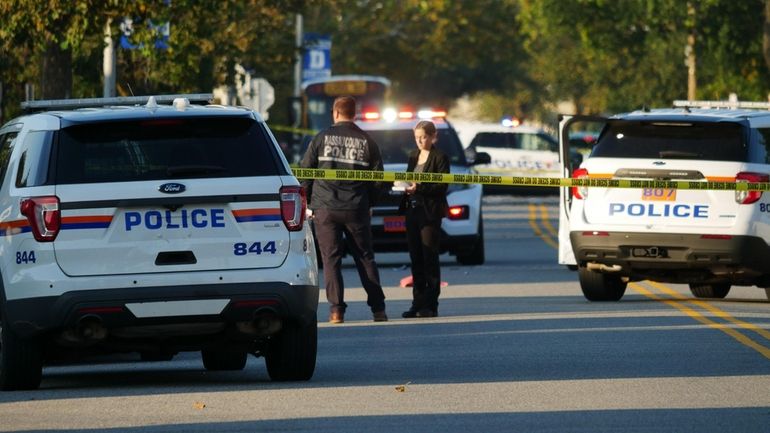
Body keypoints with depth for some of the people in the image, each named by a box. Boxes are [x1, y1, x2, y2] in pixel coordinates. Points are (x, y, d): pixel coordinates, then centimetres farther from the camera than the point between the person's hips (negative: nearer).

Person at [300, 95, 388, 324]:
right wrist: (368, 202, 19)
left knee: (330, 258, 2)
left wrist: (308, 201, 12)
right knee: (365, 258, 10)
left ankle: (336, 309, -7)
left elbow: (305, 171, 1)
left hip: (325, 208, -1)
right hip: (357, 209, 1)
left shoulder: (322, 138, -1)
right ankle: (378, 308, 9)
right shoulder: (367, 142, 2)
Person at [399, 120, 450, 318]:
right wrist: (405, 185, -3)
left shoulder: (440, 157, -5)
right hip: (412, 210, 7)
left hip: (430, 212, -7)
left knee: (430, 258, -6)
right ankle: (418, 303, 10)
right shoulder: (413, 156, 16)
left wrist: (419, 187, -21)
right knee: (416, 259, 7)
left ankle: (430, 305, -4)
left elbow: (442, 186, -12)